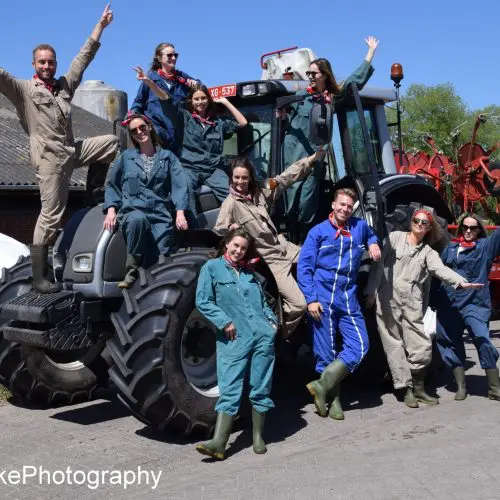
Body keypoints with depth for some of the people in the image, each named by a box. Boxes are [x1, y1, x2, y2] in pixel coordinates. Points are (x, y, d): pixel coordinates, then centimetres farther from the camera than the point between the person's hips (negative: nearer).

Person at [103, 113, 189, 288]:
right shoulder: (126, 157, 16)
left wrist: (180, 212, -9)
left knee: (161, 260, -21)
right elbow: (112, 185, 19)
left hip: (160, 214, 1)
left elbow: (179, 185, 5)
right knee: (138, 219, -38)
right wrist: (111, 209, 3)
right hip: (132, 210, -1)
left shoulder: (167, 156, 16)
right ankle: (132, 271, -27)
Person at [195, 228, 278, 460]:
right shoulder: (212, 267, 4)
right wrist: (224, 322, -12)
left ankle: (258, 437, 19)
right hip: (233, 340, -4)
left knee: (260, 389, 7)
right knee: (229, 390, -10)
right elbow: (203, 301, -4)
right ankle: (218, 443, -13)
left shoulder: (250, 272, 18)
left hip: (263, 337, 4)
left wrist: (272, 319, 7)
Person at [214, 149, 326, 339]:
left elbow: (285, 178, 9)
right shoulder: (231, 204, -12)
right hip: (270, 259, -7)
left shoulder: (259, 193, 5)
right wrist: (231, 227, -41)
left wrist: (312, 158, 10)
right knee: (299, 303, -14)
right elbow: (218, 229, -19)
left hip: (285, 248, 8)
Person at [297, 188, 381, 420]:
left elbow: (371, 234, 38)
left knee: (359, 346, -8)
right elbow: (303, 267, 0)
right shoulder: (318, 232, 4)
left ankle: (322, 386, -3)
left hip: (349, 300, 4)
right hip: (323, 299, -4)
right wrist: (310, 299, -10)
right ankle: (333, 400, 10)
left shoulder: (359, 226, 13)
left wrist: (373, 243, 13)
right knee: (327, 353, -2)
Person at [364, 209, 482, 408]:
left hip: (412, 304, 2)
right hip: (388, 301, -2)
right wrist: (371, 291, -2)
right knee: (395, 345, -1)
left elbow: (441, 269, -7)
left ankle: (418, 388, 14)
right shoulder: (395, 238, 6)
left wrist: (461, 282, -25)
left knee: (421, 346, -3)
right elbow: (379, 264, 3)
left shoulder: (428, 252, 12)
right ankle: (406, 390, 6)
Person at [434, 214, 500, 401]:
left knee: (483, 340, -13)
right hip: (448, 303, 4)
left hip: (475, 303, -4)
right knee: (452, 343, 8)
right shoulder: (451, 247, 14)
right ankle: (461, 387, 20)